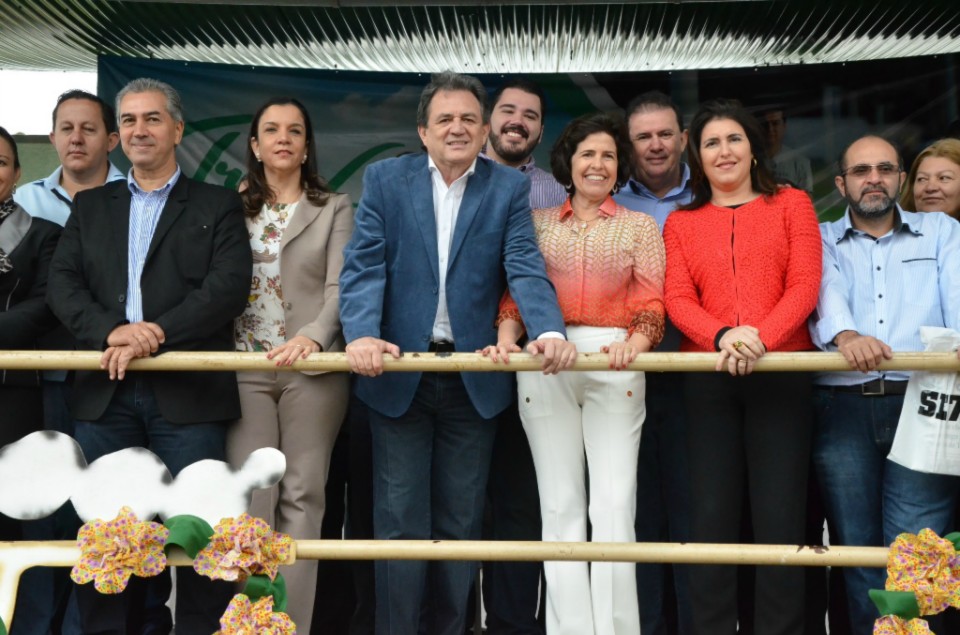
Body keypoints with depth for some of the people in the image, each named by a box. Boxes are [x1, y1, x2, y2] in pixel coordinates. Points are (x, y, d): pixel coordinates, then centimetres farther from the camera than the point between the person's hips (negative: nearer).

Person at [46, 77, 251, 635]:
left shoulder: (218, 206, 7)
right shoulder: (90, 206, 17)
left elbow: (230, 286, -7)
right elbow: (62, 283, 5)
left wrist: (156, 332, -17)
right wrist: (111, 331, -14)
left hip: (187, 395, -3)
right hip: (105, 394, 3)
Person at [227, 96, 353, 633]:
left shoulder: (336, 208, 8)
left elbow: (340, 286, -4)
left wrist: (313, 336, -22)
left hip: (314, 367, -1)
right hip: (246, 368, 1)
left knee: (302, 497, 1)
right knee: (250, 499, -3)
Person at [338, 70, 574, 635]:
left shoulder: (510, 188, 3)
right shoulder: (385, 180, 2)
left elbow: (525, 267, -8)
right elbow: (364, 265, -6)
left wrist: (549, 331, -27)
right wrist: (362, 333, -24)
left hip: (475, 377, 1)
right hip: (399, 372, -1)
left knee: (461, 524, 10)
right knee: (402, 523, 4)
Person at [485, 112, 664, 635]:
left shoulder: (640, 226, 13)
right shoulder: (538, 223, 16)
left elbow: (650, 307, 3)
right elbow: (516, 292, 9)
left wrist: (633, 346, -17)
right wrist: (507, 337, -11)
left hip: (614, 365, -1)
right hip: (544, 364, 1)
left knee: (614, 503, -7)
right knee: (561, 504, 3)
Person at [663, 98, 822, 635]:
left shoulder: (791, 205, 11)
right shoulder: (681, 222, 16)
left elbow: (805, 285, 0)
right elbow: (677, 299, 3)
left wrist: (761, 338, -18)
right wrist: (722, 337, -17)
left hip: (781, 373, -1)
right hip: (707, 380, 2)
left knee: (780, 517, -3)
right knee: (712, 517, 3)